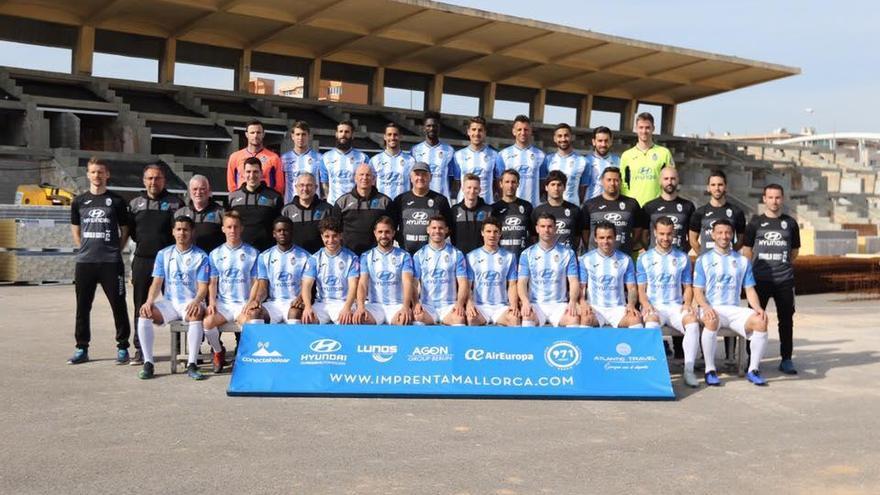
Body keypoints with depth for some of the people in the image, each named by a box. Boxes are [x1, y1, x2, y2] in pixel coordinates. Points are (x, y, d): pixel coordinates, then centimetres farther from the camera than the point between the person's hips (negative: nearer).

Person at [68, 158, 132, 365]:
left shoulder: (117, 201, 3)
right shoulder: (79, 201, 10)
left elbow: (124, 230, 8)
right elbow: (75, 230, 17)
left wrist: (116, 251, 2)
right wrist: (84, 249, 8)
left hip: (111, 262, -3)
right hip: (84, 262, 3)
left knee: (118, 305, -1)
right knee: (83, 306, 7)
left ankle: (122, 347, 9)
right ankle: (81, 349, 17)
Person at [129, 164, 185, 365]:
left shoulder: (175, 203, 2)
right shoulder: (135, 203, 12)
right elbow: (132, 231, 19)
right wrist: (143, 243, 9)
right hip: (142, 260, 3)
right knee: (141, 306, 6)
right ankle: (140, 349, 14)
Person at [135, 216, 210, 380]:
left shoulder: (201, 256, 2)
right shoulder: (163, 254, 12)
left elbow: (203, 287, -5)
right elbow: (157, 282, 6)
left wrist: (196, 301, -27)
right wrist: (149, 301, -13)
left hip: (190, 302, -3)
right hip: (169, 302, 3)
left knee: (196, 314, -37)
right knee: (144, 313, -24)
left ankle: (192, 365, -30)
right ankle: (148, 363, -18)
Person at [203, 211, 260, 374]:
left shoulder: (252, 253, 6)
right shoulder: (215, 254, 11)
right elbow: (212, 282, 10)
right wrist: (212, 302, -6)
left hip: (244, 303, -2)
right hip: (223, 303, 2)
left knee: (256, 324, -33)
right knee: (207, 322, -27)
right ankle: (218, 352, 3)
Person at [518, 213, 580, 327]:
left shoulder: (568, 253, 8)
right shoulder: (527, 254, 7)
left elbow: (573, 281, 2)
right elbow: (522, 282, 1)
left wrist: (572, 302, -18)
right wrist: (525, 302, -20)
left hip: (559, 304, 1)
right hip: (536, 304, 0)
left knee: (575, 318, -30)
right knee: (527, 316, -34)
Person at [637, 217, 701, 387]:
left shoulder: (683, 258, 15)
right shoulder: (645, 258, 11)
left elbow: (688, 287, 16)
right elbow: (641, 289, 8)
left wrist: (687, 303, -5)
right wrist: (646, 304, -12)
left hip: (676, 306, 1)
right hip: (653, 306, -1)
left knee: (692, 321, -31)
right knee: (652, 320, -37)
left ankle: (689, 370, -28)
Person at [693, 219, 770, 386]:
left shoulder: (742, 261, 17)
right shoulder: (703, 260, 9)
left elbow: (750, 290, 13)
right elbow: (697, 291, 2)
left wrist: (758, 308, -8)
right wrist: (706, 307, -19)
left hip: (735, 309, 3)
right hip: (711, 309, -3)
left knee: (760, 322, -26)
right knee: (712, 321, -39)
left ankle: (753, 370, -10)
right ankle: (710, 370, -24)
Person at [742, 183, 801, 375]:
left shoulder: (790, 223, 8)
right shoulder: (755, 222, 4)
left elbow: (794, 251, 18)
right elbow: (746, 250, 7)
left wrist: (784, 266, 12)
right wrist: (751, 272, 2)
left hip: (784, 280, 2)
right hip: (760, 280, -1)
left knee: (786, 319, 5)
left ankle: (786, 359, 15)